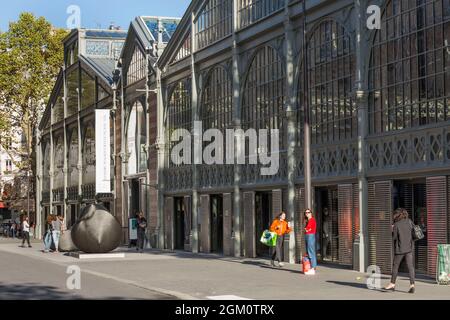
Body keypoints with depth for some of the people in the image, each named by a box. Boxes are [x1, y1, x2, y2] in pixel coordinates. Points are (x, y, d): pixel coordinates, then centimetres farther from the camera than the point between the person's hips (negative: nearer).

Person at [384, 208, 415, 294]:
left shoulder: (396, 225, -11)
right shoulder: (409, 222, 0)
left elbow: (393, 238, -9)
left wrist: (393, 230, 6)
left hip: (400, 249, -3)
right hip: (409, 248, 3)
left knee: (395, 266, 11)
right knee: (410, 267, 0)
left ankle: (392, 284, 19)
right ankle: (412, 285, -9)